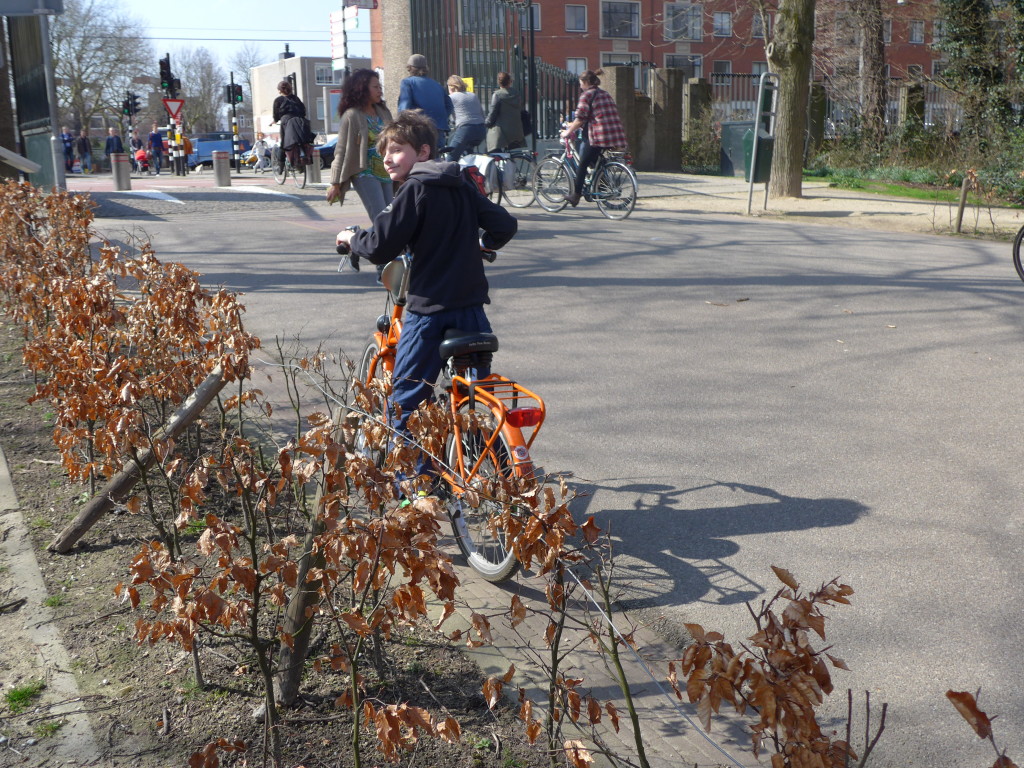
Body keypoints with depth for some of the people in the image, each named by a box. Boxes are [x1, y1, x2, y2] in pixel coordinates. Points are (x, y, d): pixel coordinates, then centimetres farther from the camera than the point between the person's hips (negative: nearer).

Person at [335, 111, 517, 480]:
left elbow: (380, 248, -14)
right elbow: (506, 224, 15)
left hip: (429, 309, -7)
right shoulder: (462, 187, 11)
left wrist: (351, 238, 6)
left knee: (405, 399, 2)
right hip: (472, 304, 7)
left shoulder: (414, 191, -9)